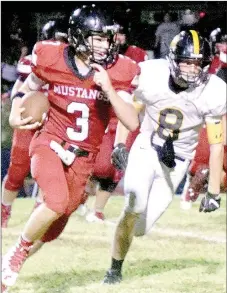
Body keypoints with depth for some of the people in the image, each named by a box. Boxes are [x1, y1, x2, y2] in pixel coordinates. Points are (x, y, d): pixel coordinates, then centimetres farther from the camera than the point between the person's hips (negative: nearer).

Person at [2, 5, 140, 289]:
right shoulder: (52, 59, -11)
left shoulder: (117, 72, -10)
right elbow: (29, 87, 12)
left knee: (53, 228, 7)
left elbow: (132, 123, -16)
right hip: (50, 144, -3)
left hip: (82, 157, 3)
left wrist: (108, 88, -26)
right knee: (56, 202, -29)